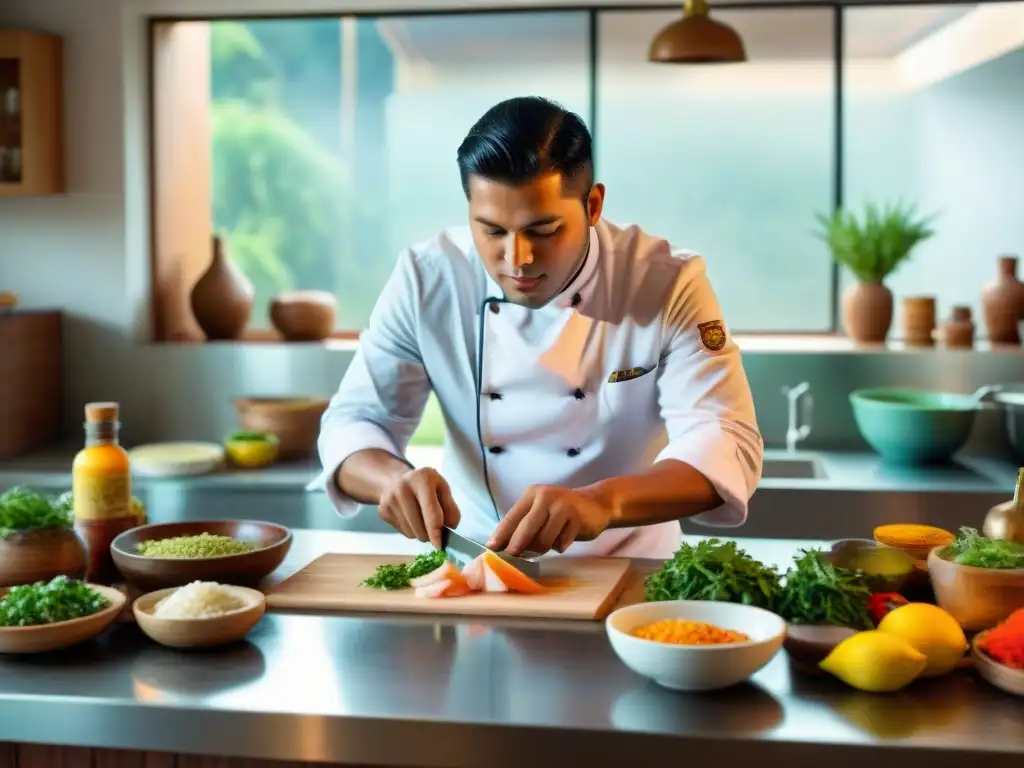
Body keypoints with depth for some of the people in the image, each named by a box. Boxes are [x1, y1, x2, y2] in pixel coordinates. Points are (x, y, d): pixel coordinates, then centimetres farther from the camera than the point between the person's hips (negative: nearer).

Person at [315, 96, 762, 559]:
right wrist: (396, 478, -27)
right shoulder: (425, 281, -8)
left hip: (627, 575, -1)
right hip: (474, 570, 2)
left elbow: (729, 447, -22)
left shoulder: (668, 284, -14)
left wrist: (604, 501, -40)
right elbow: (354, 423, -4)